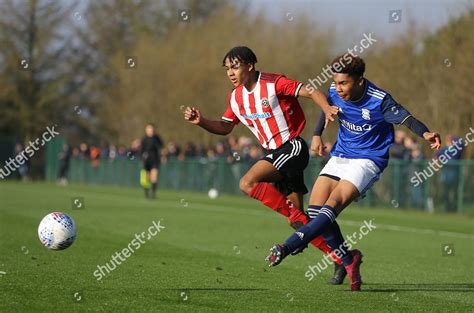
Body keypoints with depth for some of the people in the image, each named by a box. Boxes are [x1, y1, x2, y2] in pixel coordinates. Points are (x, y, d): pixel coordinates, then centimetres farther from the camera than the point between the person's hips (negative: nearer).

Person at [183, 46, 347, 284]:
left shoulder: (273, 84, -12)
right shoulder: (235, 97, 9)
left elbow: (311, 92, -14)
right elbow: (225, 127, 18)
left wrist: (327, 109, -31)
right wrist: (201, 121, 2)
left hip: (291, 147, -8)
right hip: (274, 153, 8)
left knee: (248, 183, -24)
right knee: (297, 220, 3)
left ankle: (297, 217, -17)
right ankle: (339, 258, 8)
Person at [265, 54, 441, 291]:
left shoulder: (379, 100, -20)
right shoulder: (334, 93, -5)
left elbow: (405, 118, -19)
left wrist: (425, 133, -37)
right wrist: (317, 134, 10)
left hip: (368, 160, -6)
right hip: (341, 155, 6)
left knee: (332, 205, -23)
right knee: (314, 208, -7)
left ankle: (288, 247, -28)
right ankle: (348, 260, 5)